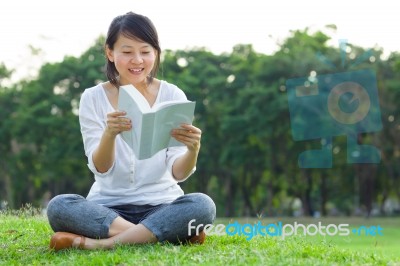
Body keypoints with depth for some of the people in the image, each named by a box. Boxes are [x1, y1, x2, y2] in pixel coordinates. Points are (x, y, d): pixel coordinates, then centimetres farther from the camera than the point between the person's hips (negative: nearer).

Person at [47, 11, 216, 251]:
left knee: (202, 205, -31)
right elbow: (101, 168, -11)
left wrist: (193, 150, -31)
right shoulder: (93, 98, -1)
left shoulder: (173, 96, -2)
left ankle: (96, 244, -27)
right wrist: (109, 134, -32)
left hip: (161, 206, 0)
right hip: (107, 207, 0)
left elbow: (178, 173, -8)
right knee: (58, 206, -29)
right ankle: (164, 235, -25)